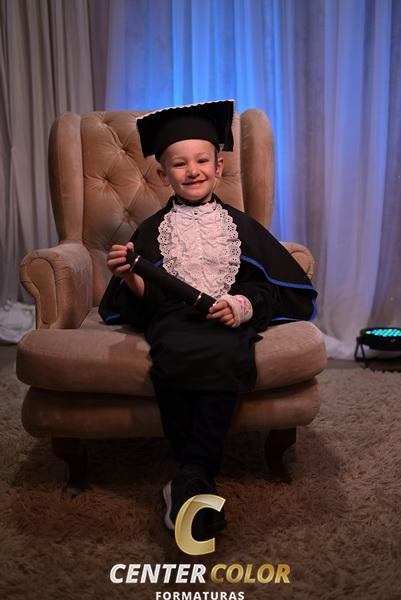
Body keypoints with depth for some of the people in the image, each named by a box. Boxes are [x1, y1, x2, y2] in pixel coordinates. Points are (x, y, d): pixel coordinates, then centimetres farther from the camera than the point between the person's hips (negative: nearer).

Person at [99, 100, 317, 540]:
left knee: (226, 355, -37)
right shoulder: (151, 231, 14)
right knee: (173, 355, -37)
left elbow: (286, 288, 12)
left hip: (228, 321, 0)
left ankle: (190, 479, -26)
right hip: (172, 319, 0)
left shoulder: (240, 226, 15)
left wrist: (246, 305, -7)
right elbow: (138, 306, 12)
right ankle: (200, 479, -26)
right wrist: (131, 281, -11)